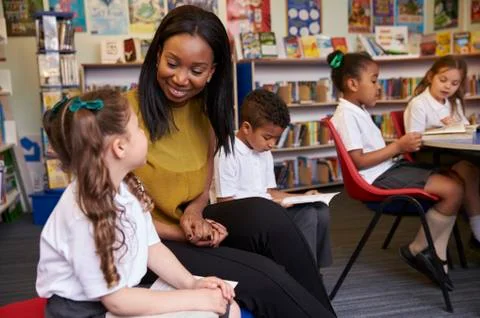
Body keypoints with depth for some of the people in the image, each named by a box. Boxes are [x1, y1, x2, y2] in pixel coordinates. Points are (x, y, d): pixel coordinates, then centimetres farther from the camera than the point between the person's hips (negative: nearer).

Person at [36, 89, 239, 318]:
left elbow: (152, 246, 4)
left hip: (124, 294, 8)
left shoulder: (129, 186, -2)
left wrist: (191, 283, -11)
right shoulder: (85, 213, -29)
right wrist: (196, 299, -21)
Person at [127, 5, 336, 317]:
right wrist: (181, 234, -21)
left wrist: (195, 209, -10)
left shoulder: (204, 107, 1)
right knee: (263, 277, -25)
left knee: (266, 215, -26)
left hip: (190, 222, 5)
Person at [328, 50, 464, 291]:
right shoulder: (346, 115, -16)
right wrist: (397, 147, -19)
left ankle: (437, 256, 4)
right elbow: (359, 161, -21)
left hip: (388, 169, 11)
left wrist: (401, 147, 8)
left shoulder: (359, 111, 16)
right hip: (379, 178, -11)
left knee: (453, 183, 5)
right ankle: (416, 249, 1)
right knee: (454, 190, -15)